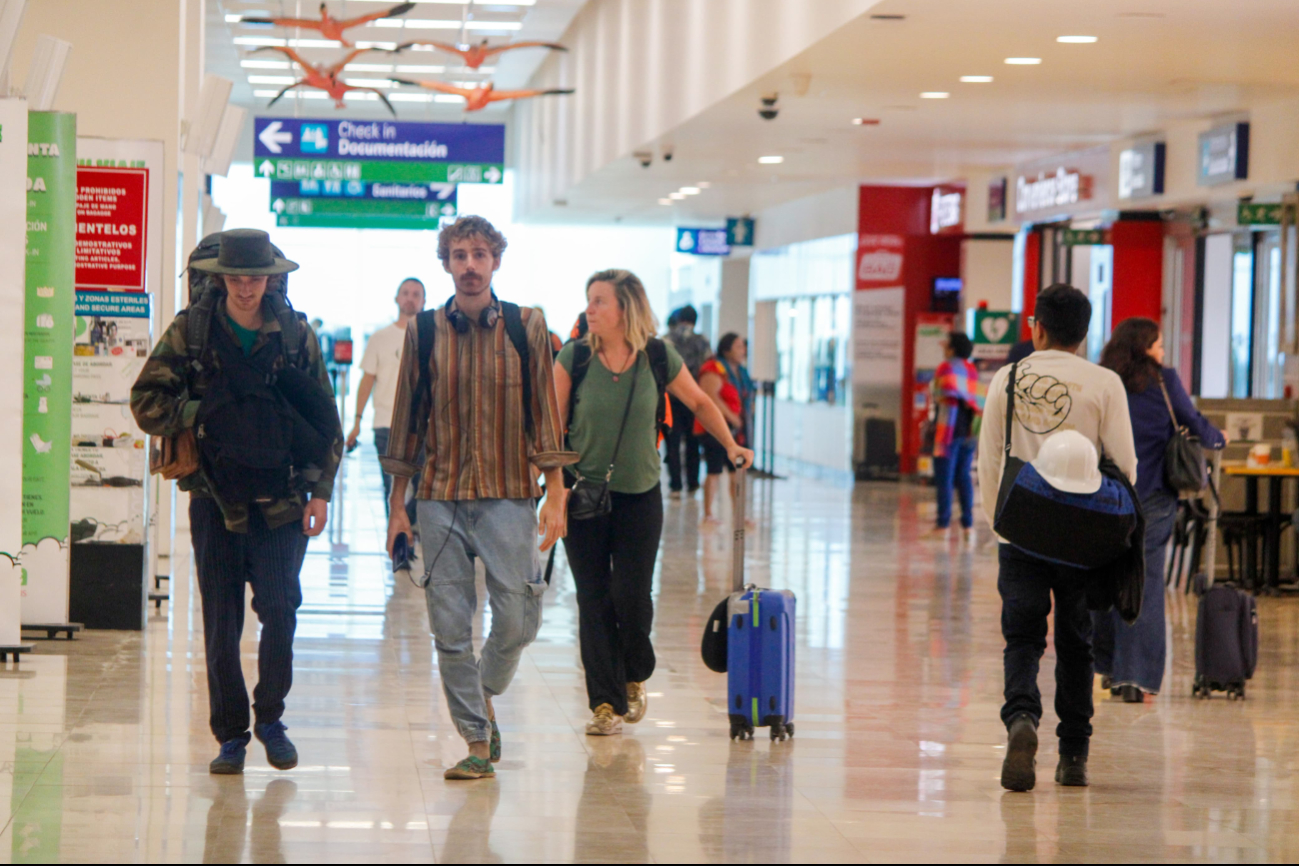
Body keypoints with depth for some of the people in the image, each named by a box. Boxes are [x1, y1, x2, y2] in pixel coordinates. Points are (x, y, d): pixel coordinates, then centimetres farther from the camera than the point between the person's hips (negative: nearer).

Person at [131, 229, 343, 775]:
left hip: (281, 499, 0)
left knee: (280, 607, -9)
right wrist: (203, 412, -13)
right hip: (216, 497, 0)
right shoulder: (189, 331, 1)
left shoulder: (296, 335, 3)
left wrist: (320, 491, 1)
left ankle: (270, 717, 11)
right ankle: (230, 734, 13)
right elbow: (146, 402, 0)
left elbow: (327, 418, 7)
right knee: (220, 621, 2)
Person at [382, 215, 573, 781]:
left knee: (517, 620, -4)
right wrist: (397, 504, 9)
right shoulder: (423, 331, 5)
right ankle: (478, 741, 9)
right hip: (440, 498, 1)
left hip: (508, 495, -1)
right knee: (449, 625, -1)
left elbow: (545, 415, 4)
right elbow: (408, 418, 11)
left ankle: (485, 694, 26)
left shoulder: (526, 327, 2)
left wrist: (555, 495, -3)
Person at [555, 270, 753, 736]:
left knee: (632, 596, -4)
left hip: (640, 496, 0)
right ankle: (606, 703, 7)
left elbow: (699, 402, 12)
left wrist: (731, 445, 6)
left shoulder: (659, 358, -4)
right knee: (594, 600, -1)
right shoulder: (573, 359, -6)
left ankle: (635, 677, 25)